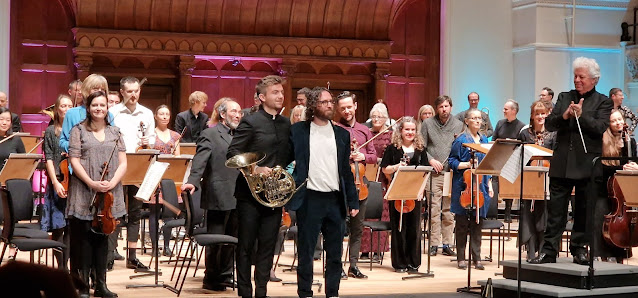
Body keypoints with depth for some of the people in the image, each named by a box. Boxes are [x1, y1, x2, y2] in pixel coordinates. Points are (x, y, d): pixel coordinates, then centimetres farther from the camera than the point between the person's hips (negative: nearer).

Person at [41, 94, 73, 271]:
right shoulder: (51, 131, 5)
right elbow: (49, 159, -1)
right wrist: (56, 182, -12)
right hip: (58, 182, -2)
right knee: (58, 226, -2)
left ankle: (66, 265, 9)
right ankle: (61, 266, 4)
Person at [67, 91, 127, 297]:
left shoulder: (115, 133, 12)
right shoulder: (79, 131, 3)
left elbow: (123, 163, 5)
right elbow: (74, 161, -5)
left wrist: (112, 183, -12)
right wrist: (91, 183, -17)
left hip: (108, 195, 3)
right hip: (84, 195, -3)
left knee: (102, 238, 8)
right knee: (83, 238, -1)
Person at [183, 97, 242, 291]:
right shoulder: (209, 134, -5)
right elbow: (200, 161, -16)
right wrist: (193, 181, -30)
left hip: (237, 197, 7)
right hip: (219, 196, -7)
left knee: (231, 239, 12)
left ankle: (225, 276, 22)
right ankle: (212, 279, 12)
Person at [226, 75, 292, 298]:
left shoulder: (286, 124, 11)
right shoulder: (250, 121, -6)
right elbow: (233, 153, -10)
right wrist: (255, 169, -21)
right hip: (250, 193, -5)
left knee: (268, 245, 7)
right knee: (246, 246, 4)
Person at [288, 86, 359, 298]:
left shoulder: (342, 134, 11)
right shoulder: (298, 131, 1)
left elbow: (346, 171, 12)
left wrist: (353, 201, 8)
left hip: (336, 200, 3)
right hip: (309, 199, -3)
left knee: (335, 253, 8)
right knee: (306, 251, 4)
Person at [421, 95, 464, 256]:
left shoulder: (459, 125, 10)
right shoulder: (428, 124, 7)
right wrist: (430, 160, -7)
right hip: (434, 174, -1)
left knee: (449, 210, 3)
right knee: (434, 210, -3)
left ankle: (447, 244, 9)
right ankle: (434, 244, 2)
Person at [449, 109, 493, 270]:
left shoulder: (484, 140, 13)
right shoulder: (461, 140, -5)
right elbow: (452, 161, -5)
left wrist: (489, 185, 13)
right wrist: (467, 164, -20)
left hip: (481, 186, 5)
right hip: (464, 186, -5)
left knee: (477, 222, 7)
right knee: (462, 222, 1)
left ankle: (477, 258, 12)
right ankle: (461, 258, 9)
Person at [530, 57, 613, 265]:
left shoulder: (603, 102, 3)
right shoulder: (564, 97, 13)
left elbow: (600, 128, -12)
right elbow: (549, 124, 5)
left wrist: (581, 116, -22)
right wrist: (564, 116, -13)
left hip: (587, 165, -2)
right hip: (562, 164, 2)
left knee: (583, 211, 6)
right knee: (555, 209, 2)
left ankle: (579, 249, 16)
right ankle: (549, 250, 4)